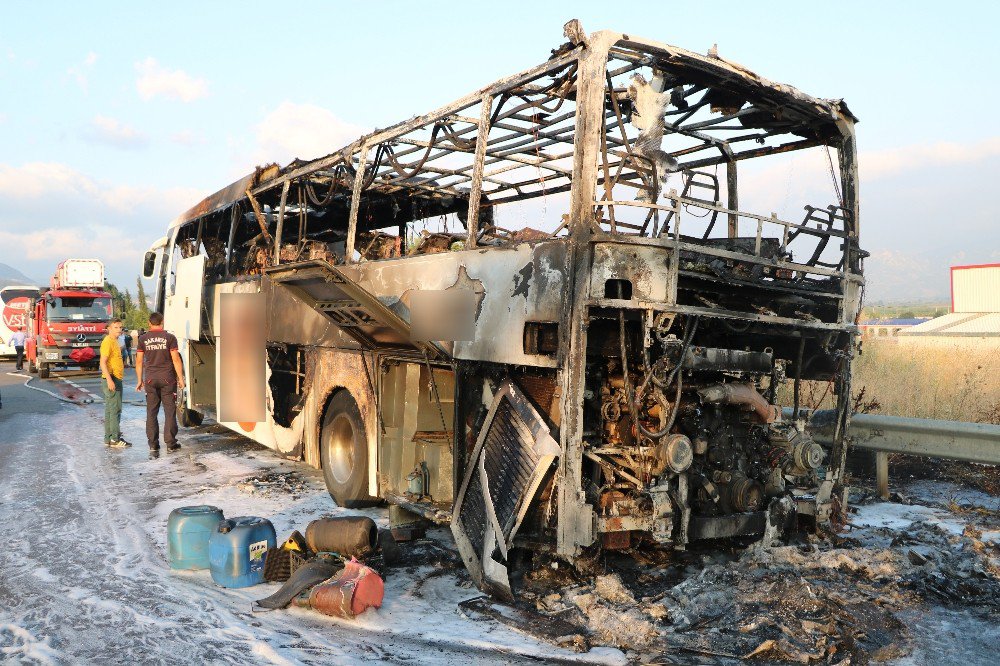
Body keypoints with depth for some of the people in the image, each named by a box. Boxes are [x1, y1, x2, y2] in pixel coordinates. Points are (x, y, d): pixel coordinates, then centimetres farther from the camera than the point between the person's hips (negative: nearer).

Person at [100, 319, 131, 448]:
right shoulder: (108, 342, -14)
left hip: (116, 380, 10)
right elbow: (103, 362, -22)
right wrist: (109, 380, -28)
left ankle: (109, 438, 17)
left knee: (110, 410, 12)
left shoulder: (114, 341, 17)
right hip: (111, 380, -10)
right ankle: (115, 439, -8)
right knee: (115, 409, -9)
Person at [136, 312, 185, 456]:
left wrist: (139, 380, 13)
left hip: (150, 379, 2)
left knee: (151, 413, 6)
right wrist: (181, 379, 0)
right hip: (167, 379, -2)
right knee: (170, 411, 5)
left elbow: (139, 361, 5)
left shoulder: (143, 339, 3)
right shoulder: (170, 338, -3)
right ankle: (170, 443, 8)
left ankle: (153, 446, 5)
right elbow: (176, 359, -6)